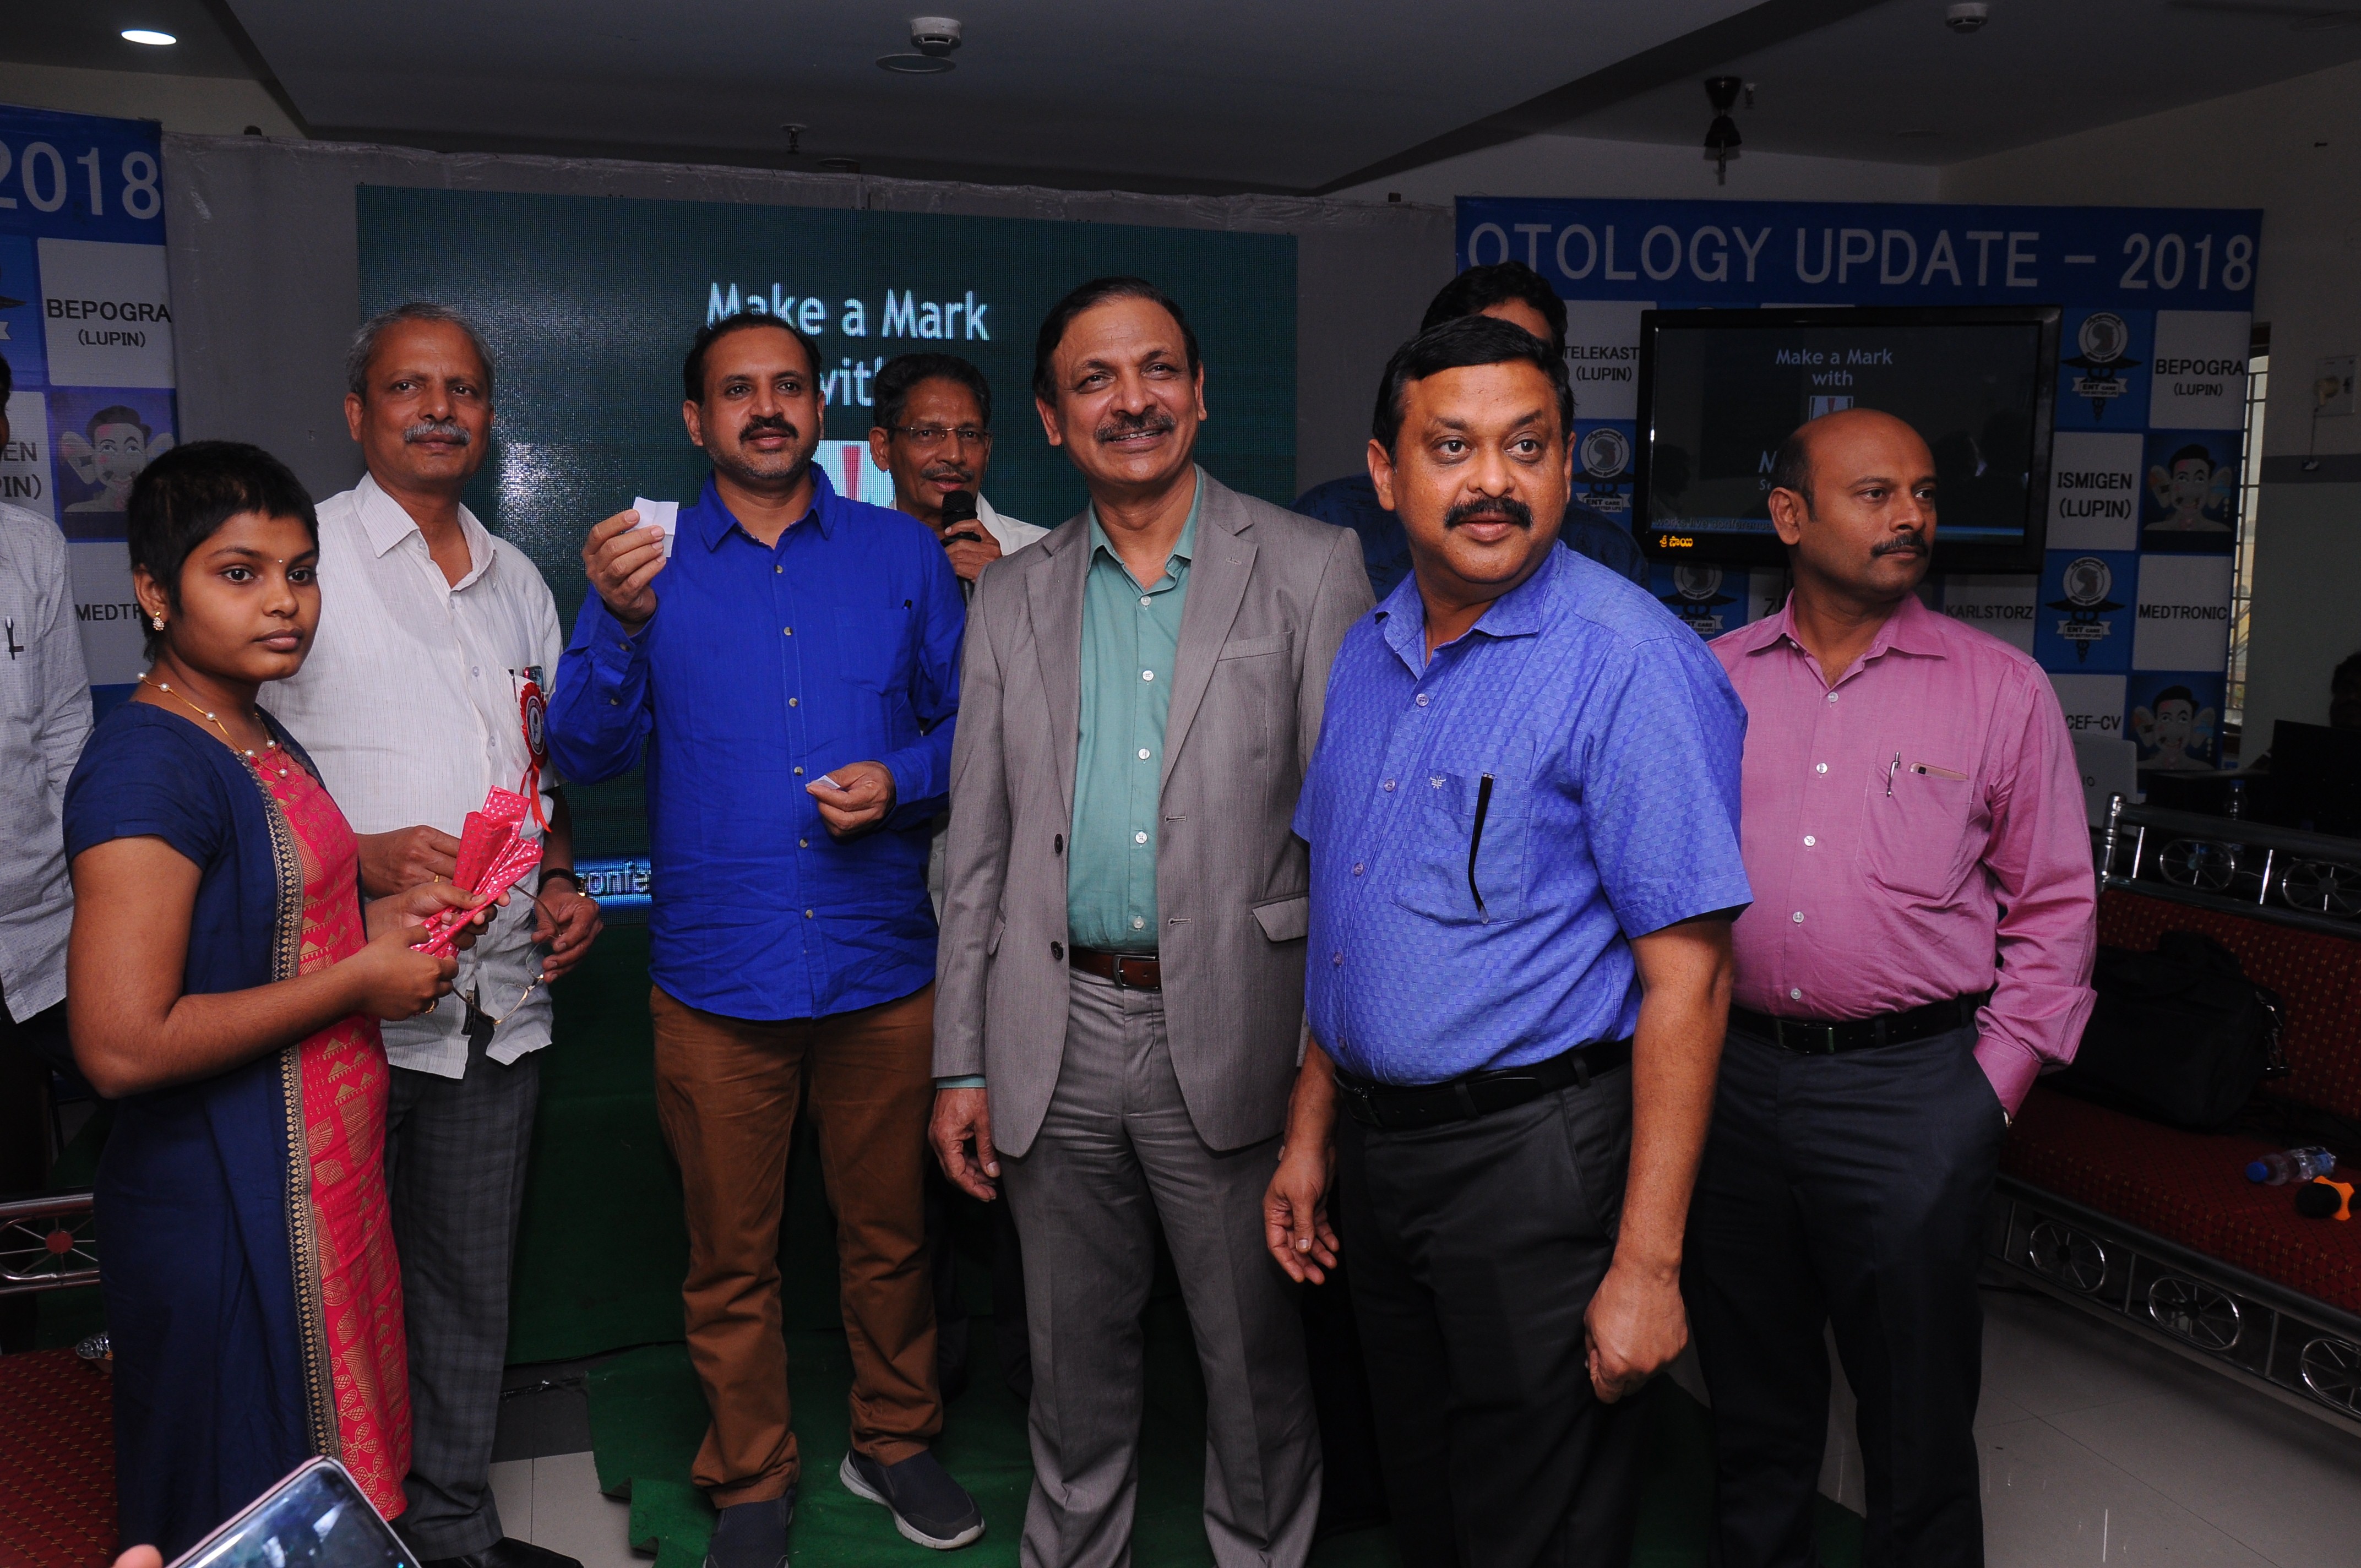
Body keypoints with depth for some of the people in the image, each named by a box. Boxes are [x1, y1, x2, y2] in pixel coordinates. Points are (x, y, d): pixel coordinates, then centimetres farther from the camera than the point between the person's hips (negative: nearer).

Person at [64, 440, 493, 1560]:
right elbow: (122, 1043, -27)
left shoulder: (260, 741, 10)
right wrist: (358, 980, -19)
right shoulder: (146, 765, -20)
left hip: (327, 1174, 9)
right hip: (225, 1204, -9)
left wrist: (377, 917, 4)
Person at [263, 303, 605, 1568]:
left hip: (502, 996, 5)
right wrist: (363, 855, -22)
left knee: (470, 1283, 16)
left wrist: (557, 880, 3)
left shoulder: (518, 582, 14)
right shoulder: (301, 554, -4)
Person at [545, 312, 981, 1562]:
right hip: (717, 976, 0)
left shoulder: (904, 554, 5)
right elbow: (585, 754, -4)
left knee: (889, 1234, 14)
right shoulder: (649, 560, 3)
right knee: (730, 1258, 12)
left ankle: (895, 1442, 37)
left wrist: (903, 779, -12)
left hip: (881, 966, 1)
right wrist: (619, 623, -19)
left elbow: (967, 721, 7)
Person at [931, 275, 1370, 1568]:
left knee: (1256, 1360, 11)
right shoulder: (1012, 598, 8)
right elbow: (979, 850, 9)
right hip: (1058, 1037, 3)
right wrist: (961, 1064, 6)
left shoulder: (1312, 570, -2)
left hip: (1230, 1031, -3)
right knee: (1073, 1362, 18)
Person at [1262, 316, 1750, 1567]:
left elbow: (1686, 979, -19)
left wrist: (1646, 1264, -20)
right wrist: (1312, 1135, 14)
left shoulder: (1630, 663, -17)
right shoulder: (1368, 654, 7)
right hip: (1380, 1150, 7)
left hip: (1535, 1160, -7)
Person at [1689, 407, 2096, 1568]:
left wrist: (1991, 1089, -4)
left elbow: (2054, 906, 2)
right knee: (1753, 1402, 19)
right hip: (1731, 1079, 2)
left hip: (1910, 1086, -2)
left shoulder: (2000, 686, 0)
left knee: (1918, 1417, 10)